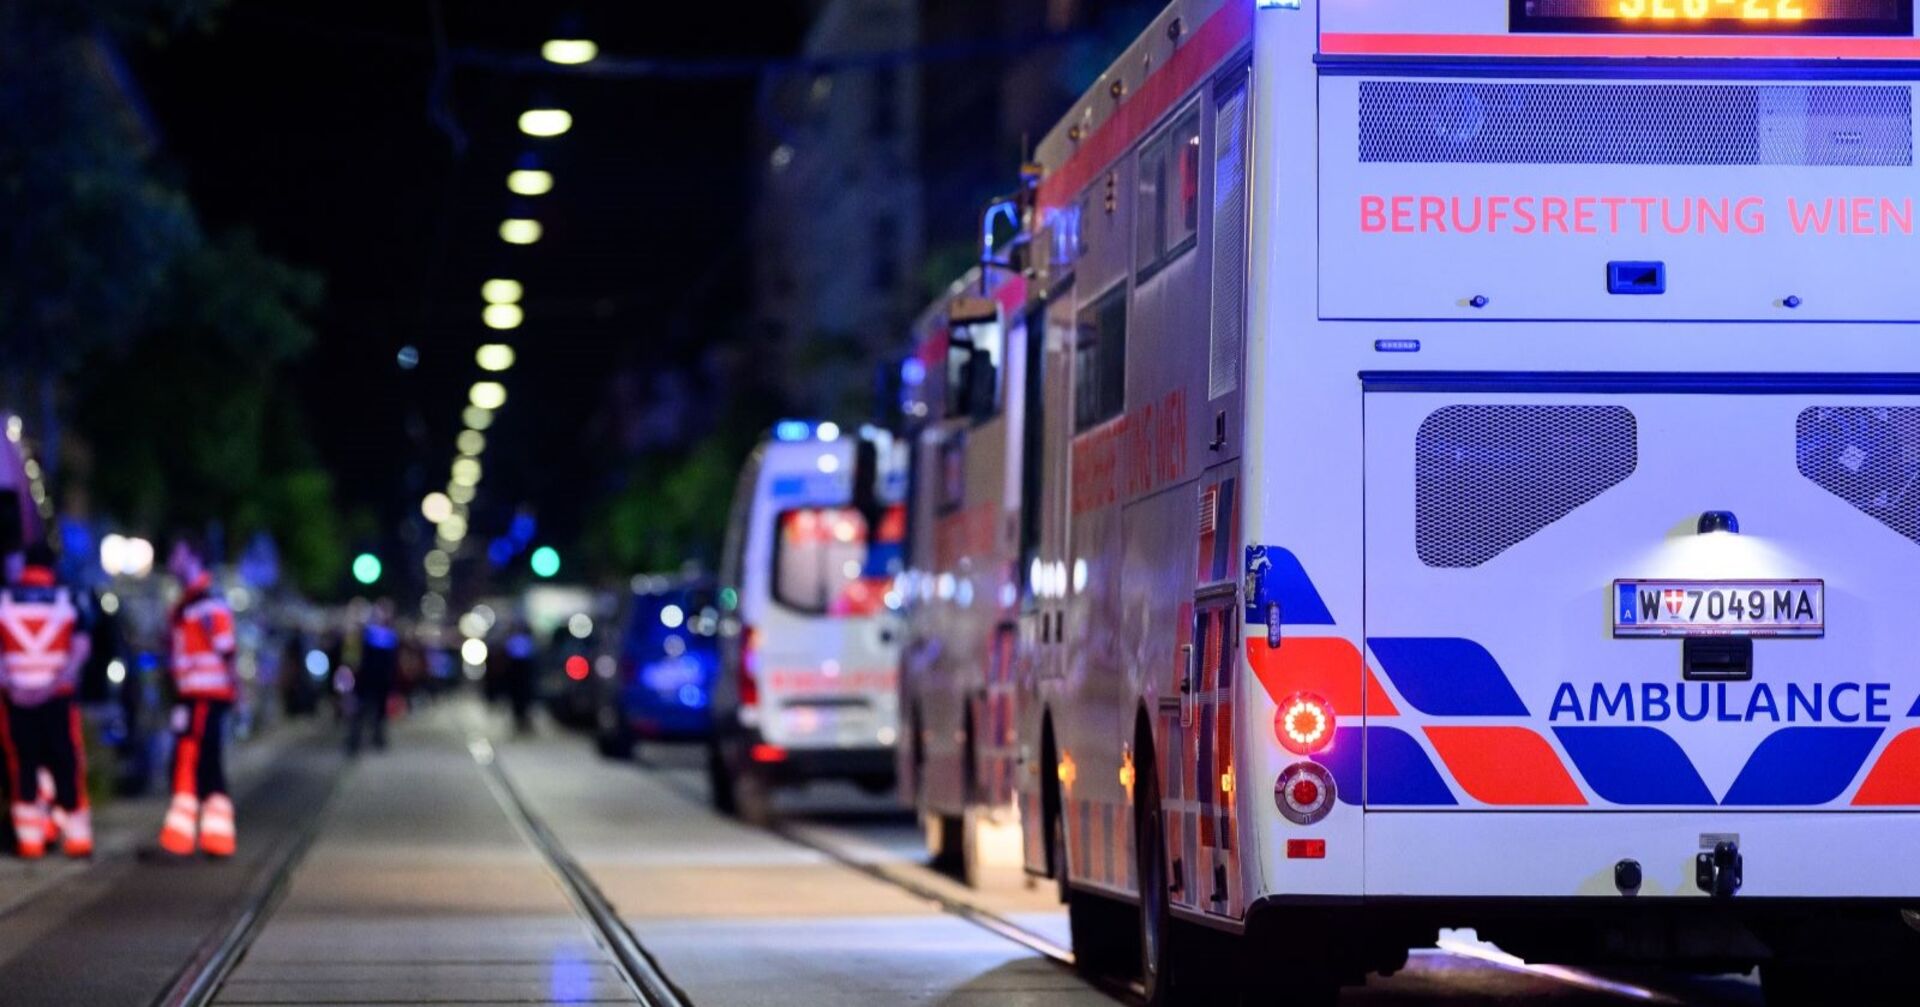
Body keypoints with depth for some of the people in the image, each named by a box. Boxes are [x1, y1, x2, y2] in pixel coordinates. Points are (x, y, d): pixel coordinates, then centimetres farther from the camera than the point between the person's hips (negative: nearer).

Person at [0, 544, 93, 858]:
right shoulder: (67, 599, 3)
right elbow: (81, 647, -7)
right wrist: (54, 684, -13)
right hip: (59, 697, 0)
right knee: (66, 765, 5)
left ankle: (29, 837, 6)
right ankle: (76, 836, 4)